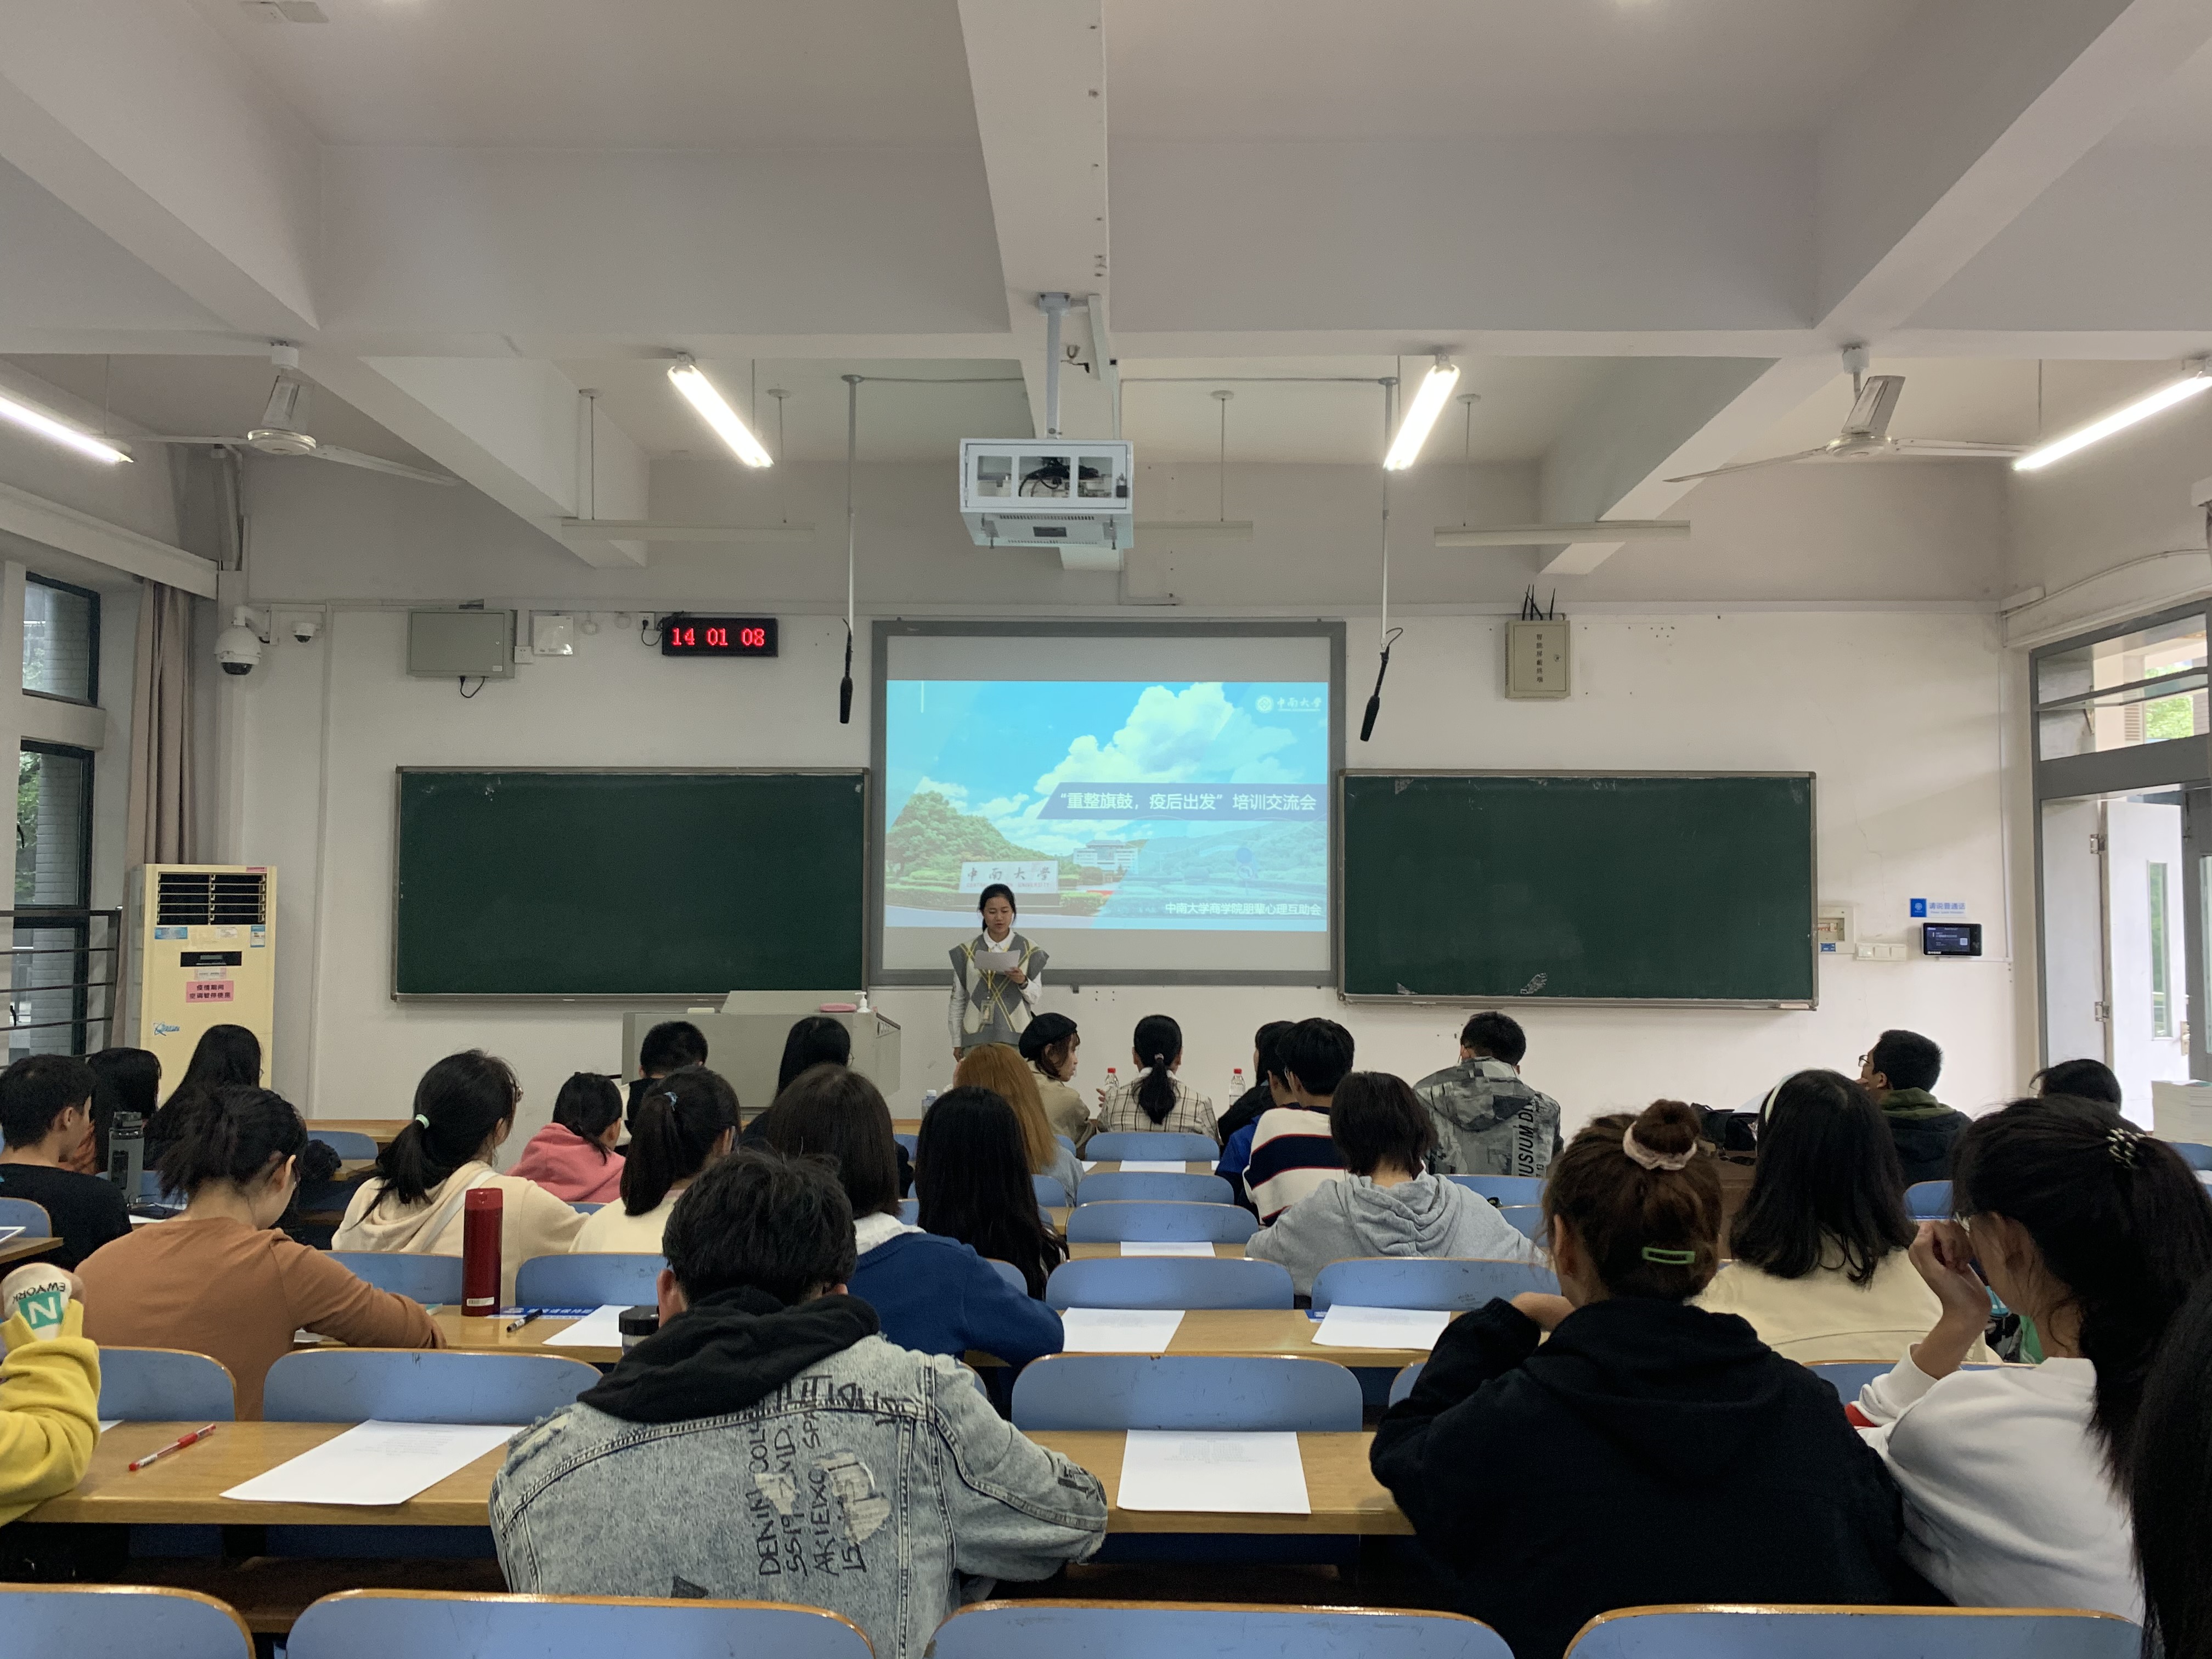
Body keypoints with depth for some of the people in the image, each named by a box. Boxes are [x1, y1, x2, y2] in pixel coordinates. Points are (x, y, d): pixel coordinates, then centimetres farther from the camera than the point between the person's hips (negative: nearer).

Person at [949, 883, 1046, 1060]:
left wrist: (1023, 982, -13)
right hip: (977, 1037, 0)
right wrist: (957, 1043, 8)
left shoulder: (1028, 950, 5)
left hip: (1017, 1035, 0)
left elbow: (1035, 997, 8)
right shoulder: (967, 951, 6)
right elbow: (957, 1000, 9)